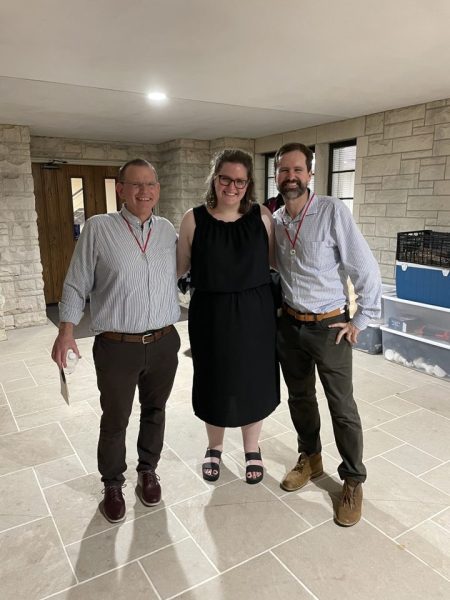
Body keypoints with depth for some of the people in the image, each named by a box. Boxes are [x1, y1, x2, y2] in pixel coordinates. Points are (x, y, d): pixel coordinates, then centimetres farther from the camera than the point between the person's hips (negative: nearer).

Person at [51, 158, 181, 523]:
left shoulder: (168, 230, 5)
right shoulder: (98, 228, -6)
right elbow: (77, 284, -3)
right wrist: (66, 330, -9)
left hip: (164, 343, 3)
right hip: (117, 347, -3)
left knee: (155, 412, 19)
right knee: (115, 420, 12)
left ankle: (148, 471, 42)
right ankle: (113, 484, 36)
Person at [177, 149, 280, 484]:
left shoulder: (262, 217, -2)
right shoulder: (194, 219, -4)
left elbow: (274, 263, 6)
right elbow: (180, 268, 3)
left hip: (254, 313, 1)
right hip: (210, 314, 0)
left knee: (252, 381, 13)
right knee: (214, 382, 14)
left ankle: (252, 449, 38)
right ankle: (215, 448, 40)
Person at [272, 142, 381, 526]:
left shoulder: (333, 211, -15)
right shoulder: (273, 220, 2)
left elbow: (366, 269, -13)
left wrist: (361, 321, -10)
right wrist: (277, 306, 9)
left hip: (330, 326, -5)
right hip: (289, 325, 5)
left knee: (342, 407, 6)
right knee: (299, 398, 18)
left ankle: (353, 480, 27)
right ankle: (310, 459, 41)